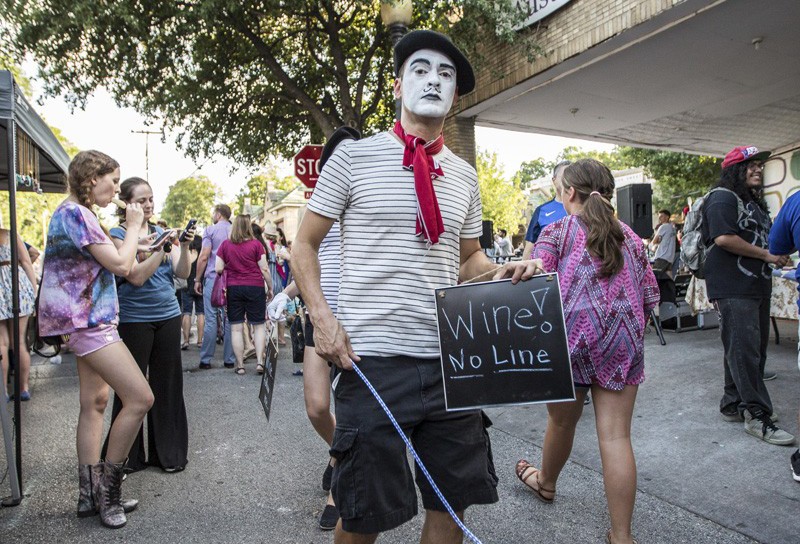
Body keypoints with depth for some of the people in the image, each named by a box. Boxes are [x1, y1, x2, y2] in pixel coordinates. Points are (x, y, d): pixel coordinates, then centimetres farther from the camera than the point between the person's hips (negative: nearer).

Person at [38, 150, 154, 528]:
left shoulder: (74, 212, 17)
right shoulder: (75, 212, -15)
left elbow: (107, 261, 27)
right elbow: (119, 264, -18)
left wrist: (133, 245, 18)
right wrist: (133, 225, -6)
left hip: (90, 319, 11)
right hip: (87, 320, -11)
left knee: (95, 403, 11)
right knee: (140, 398, -12)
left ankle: (91, 495, 19)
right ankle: (108, 486, 2)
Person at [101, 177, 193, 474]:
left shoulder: (160, 231, 9)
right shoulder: (118, 234, -5)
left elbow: (182, 273, 2)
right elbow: (136, 277, -16)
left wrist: (184, 246, -14)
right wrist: (162, 248, -22)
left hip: (168, 315, 5)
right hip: (134, 319, -4)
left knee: (167, 384, 9)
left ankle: (166, 452, 22)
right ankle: (128, 456, 21)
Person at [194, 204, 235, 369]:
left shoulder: (211, 230, 0)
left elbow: (204, 257, -7)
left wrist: (197, 279, 0)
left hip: (213, 278, -3)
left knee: (211, 320, -2)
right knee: (229, 320, 5)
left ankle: (205, 360, 2)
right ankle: (229, 359, 8)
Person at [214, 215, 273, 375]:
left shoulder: (225, 245, 3)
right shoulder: (256, 244, -3)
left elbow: (218, 269, 0)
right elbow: (264, 269, -4)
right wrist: (270, 288, 6)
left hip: (233, 288, 2)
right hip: (255, 287, -1)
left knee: (236, 328, 5)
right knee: (258, 325, 7)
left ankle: (240, 365, 8)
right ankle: (259, 361, -1)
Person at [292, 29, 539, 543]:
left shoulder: (464, 175, 11)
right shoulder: (354, 156, -1)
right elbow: (304, 245, 3)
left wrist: (504, 271, -1)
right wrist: (322, 316, -11)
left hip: (450, 359, 5)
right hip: (372, 360, -4)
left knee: (453, 500, 15)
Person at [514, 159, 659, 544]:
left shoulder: (556, 231, 0)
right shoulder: (630, 236, 12)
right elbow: (650, 296, 12)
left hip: (570, 338, -3)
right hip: (622, 344, 3)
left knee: (562, 421, 17)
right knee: (616, 436, 4)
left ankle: (546, 482, 45)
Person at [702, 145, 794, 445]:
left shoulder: (755, 201, 23)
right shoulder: (723, 198, -8)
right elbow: (723, 238, -21)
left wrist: (780, 252, 11)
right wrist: (768, 255, -13)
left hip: (757, 287, 10)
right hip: (733, 289, -10)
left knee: (754, 350, 13)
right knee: (744, 351, -8)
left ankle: (733, 404, 23)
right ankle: (758, 416, -3)